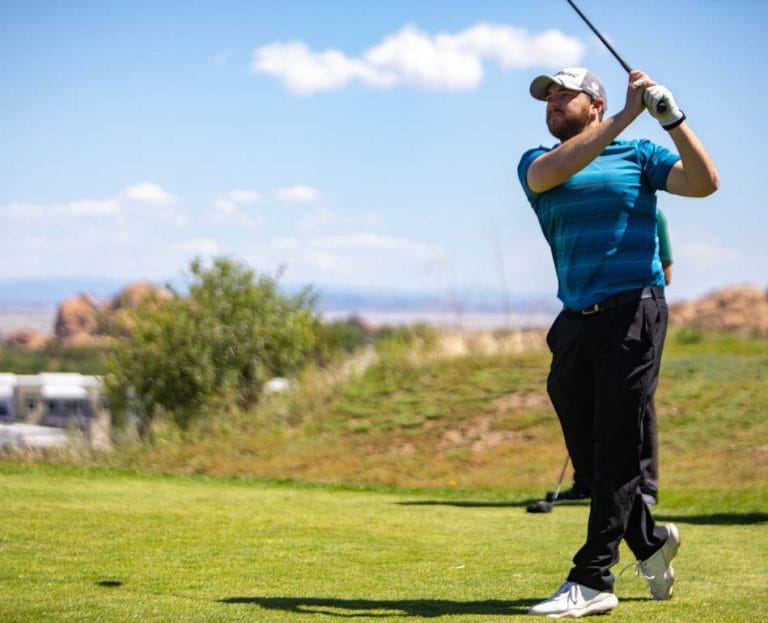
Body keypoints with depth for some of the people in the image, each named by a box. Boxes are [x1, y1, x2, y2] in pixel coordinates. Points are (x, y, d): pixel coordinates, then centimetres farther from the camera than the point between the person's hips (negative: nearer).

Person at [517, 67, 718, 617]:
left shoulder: (638, 154, 7)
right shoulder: (536, 162, 12)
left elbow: (704, 182, -6)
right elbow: (550, 172, -14)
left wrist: (672, 118, -15)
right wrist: (627, 114, -16)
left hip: (633, 315, -4)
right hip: (575, 323, 4)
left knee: (616, 448, -6)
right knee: (586, 450, 6)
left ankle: (593, 581, -5)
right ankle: (650, 541, 28)